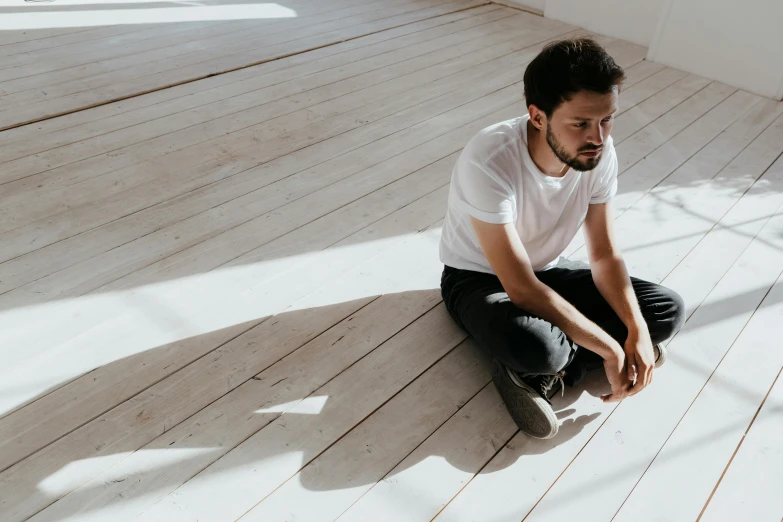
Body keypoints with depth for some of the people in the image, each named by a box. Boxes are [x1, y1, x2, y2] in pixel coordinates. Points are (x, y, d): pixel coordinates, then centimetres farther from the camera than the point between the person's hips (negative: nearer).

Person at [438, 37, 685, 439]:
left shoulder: (599, 151, -15)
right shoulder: (488, 163, -34)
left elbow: (605, 255, -6)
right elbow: (522, 290, -32)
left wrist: (637, 331, -20)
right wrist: (611, 349, -25)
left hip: (546, 270, 7)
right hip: (477, 279, -6)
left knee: (667, 310, -7)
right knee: (535, 347, -39)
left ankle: (538, 373, -10)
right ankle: (537, 364, -3)